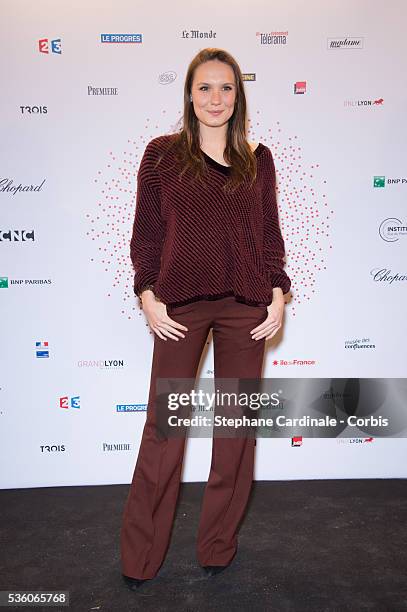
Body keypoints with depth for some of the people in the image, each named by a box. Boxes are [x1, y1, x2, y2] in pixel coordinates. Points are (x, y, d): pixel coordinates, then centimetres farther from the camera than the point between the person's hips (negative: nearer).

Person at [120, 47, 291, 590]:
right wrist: (148, 296, -5)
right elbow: (145, 232, 4)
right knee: (164, 425, 2)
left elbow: (270, 233, 11)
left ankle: (219, 545, 28)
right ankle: (140, 558, 21)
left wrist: (278, 295, 1)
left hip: (246, 306, 2)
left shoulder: (258, 159, 11)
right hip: (180, 305, -2)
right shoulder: (162, 154, 6)